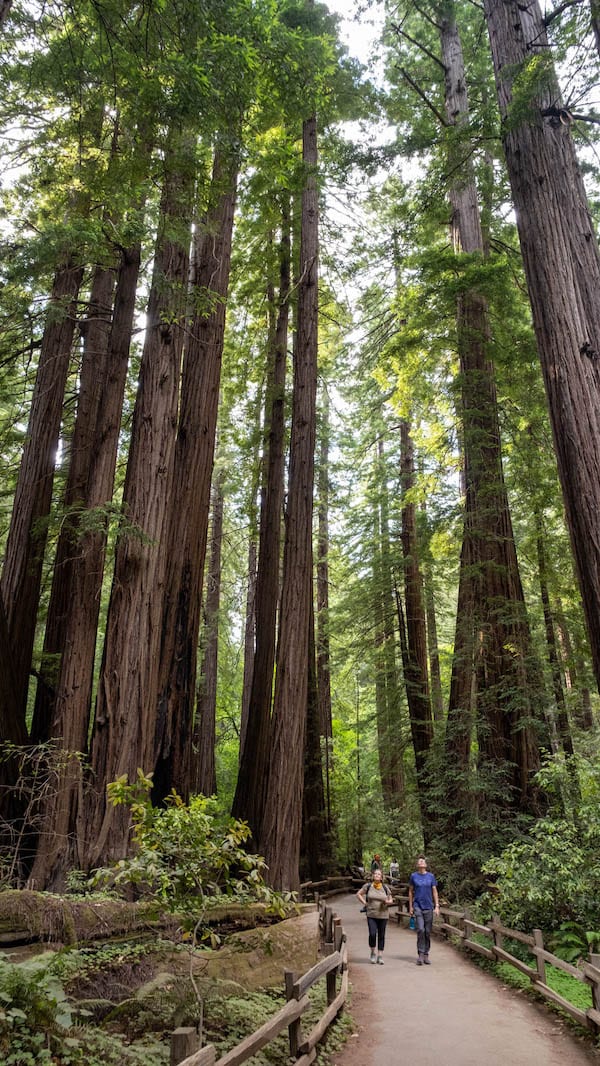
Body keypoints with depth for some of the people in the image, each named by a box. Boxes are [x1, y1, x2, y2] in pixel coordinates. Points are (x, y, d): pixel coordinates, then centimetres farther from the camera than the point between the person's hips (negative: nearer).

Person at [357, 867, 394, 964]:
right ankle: (373, 953, 13)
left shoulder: (385, 887, 3)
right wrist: (364, 903, -1)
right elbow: (358, 894, 9)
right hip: (371, 915, -2)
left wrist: (388, 902, -10)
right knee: (372, 934, -12)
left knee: (381, 935, 5)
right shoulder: (368, 886, -1)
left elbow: (391, 900, 12)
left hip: (383, 915, 2)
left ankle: (380, 956, 17)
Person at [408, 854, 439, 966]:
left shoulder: (431, 876, 4)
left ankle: (426, 955, 17)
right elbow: (410, 892, 8)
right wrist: (410, 906, 6)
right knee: (420, 930, -13)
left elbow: (434, 892, 6)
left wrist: (437, 906, -1)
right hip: (418, 906, -2)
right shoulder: (413, 876, 2)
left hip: (428, 907, 2)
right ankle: (420, 955, -7)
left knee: (428, 932, 5)